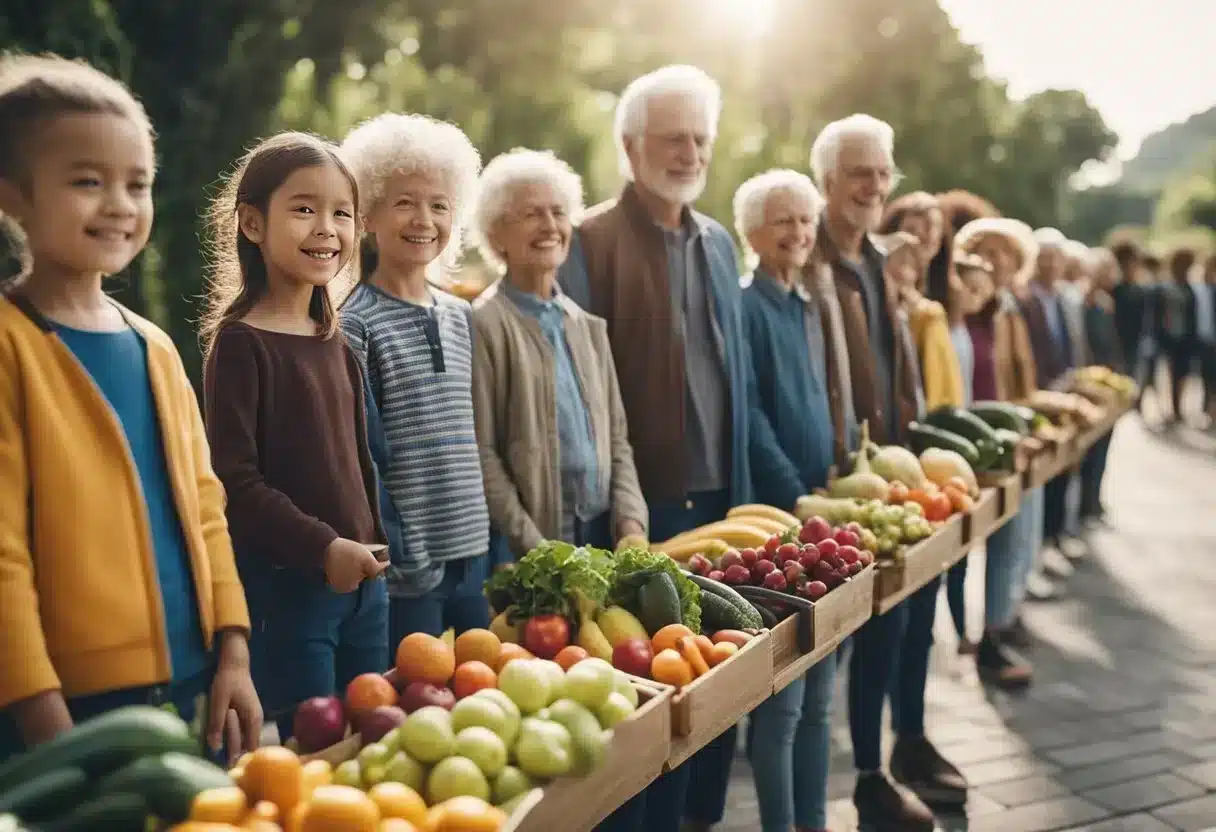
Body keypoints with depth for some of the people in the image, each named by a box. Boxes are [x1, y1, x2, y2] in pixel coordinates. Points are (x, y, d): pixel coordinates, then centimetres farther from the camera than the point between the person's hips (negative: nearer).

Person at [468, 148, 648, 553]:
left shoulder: (589, 326, 11)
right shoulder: (483, 325, -8)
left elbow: (616, 438, 11)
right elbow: (480, 456, -11)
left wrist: (632, 526, -2)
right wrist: (536, 552, -15)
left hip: (604, 537, 5)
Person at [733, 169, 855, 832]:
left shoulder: (814, 305, 15)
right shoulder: (745, 308, -9)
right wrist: (797, 502, -17)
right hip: (775, 516, -8)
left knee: (818, 695, 15)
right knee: (782, 698, -2)